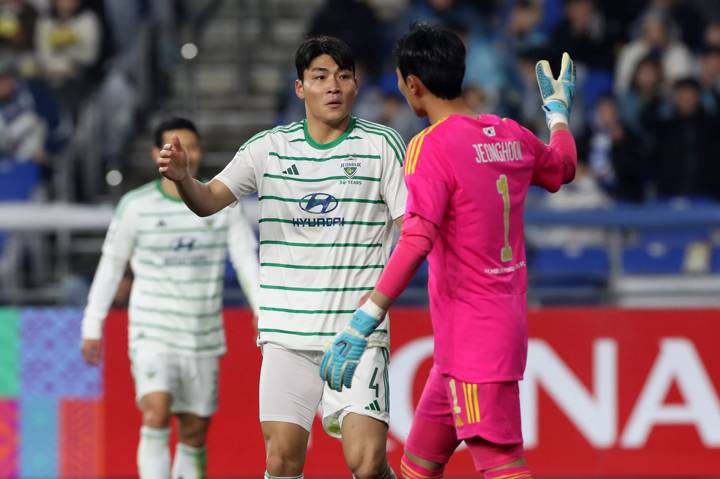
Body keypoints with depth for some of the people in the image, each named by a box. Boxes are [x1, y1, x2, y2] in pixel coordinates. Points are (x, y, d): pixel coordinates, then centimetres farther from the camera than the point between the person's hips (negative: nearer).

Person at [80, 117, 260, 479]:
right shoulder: (136, 205, -1)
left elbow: (247, 260, 2)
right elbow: (110, 265, 6)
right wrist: (92, 325, 5)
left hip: (204, 338, 3)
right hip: (152, 335, -3)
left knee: (195, 433, 6)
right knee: (156, 415, -22)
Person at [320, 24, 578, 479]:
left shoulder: (431, 145, -14)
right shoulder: (512, 136, 9)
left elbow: (416, 242, -26)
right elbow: (564, 167, 31)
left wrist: (362, 325, -27)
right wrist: (558, 111, 51)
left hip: (472, 336, -9)